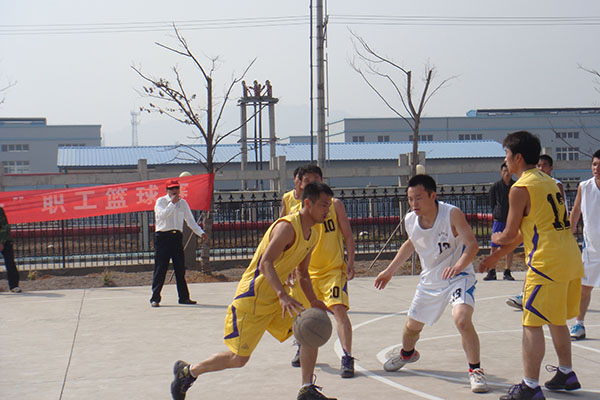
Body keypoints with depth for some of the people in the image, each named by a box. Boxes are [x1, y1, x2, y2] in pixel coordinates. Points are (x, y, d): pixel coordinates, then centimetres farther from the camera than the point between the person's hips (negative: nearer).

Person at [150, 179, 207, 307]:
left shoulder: (183, 203, 12)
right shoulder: (161, 201, 0)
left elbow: (190, 220, 9)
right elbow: (162, 215, -18)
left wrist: (200, 232, -3)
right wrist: (172, 203, -20)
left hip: (177, 236, 4)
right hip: (163, 236, -4)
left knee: (180, 268, 6)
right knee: (160, 268, -5)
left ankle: (184, 297, 13)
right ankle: (155, 298, 0)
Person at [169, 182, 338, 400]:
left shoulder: (313, 235, 9)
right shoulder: (287, 226, -21)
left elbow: (302, 273, 21)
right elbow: (265, 263, -33)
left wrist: (314, 302, 8)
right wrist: (283, 296, -44)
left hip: (276, 296, 9)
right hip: (253, 297, -9)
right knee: (239, 358, -2)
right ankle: (187, 371, 18)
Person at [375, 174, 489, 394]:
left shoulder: (452, 214, -26)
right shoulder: (410, 221, -9)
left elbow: (472, 244, -33)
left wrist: (458, 265, -51)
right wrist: (390, 270, 17)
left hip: (458, 277, -6)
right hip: (430, 280, 6)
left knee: (462, 320, -30)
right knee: (412, 325, 19)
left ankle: (475, 370, -12)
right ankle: (406, 353, 54)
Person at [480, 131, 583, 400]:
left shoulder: (520, 188, -9)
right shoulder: (548, 182, 19)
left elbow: (510, 234, -5)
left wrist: (497, 238, 19)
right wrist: (497, 256, 30)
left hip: (547, 263, -9)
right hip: (571, 259, 9)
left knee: (532, 324, -4)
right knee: (556, 320, 21)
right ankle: (566, 374, 30)